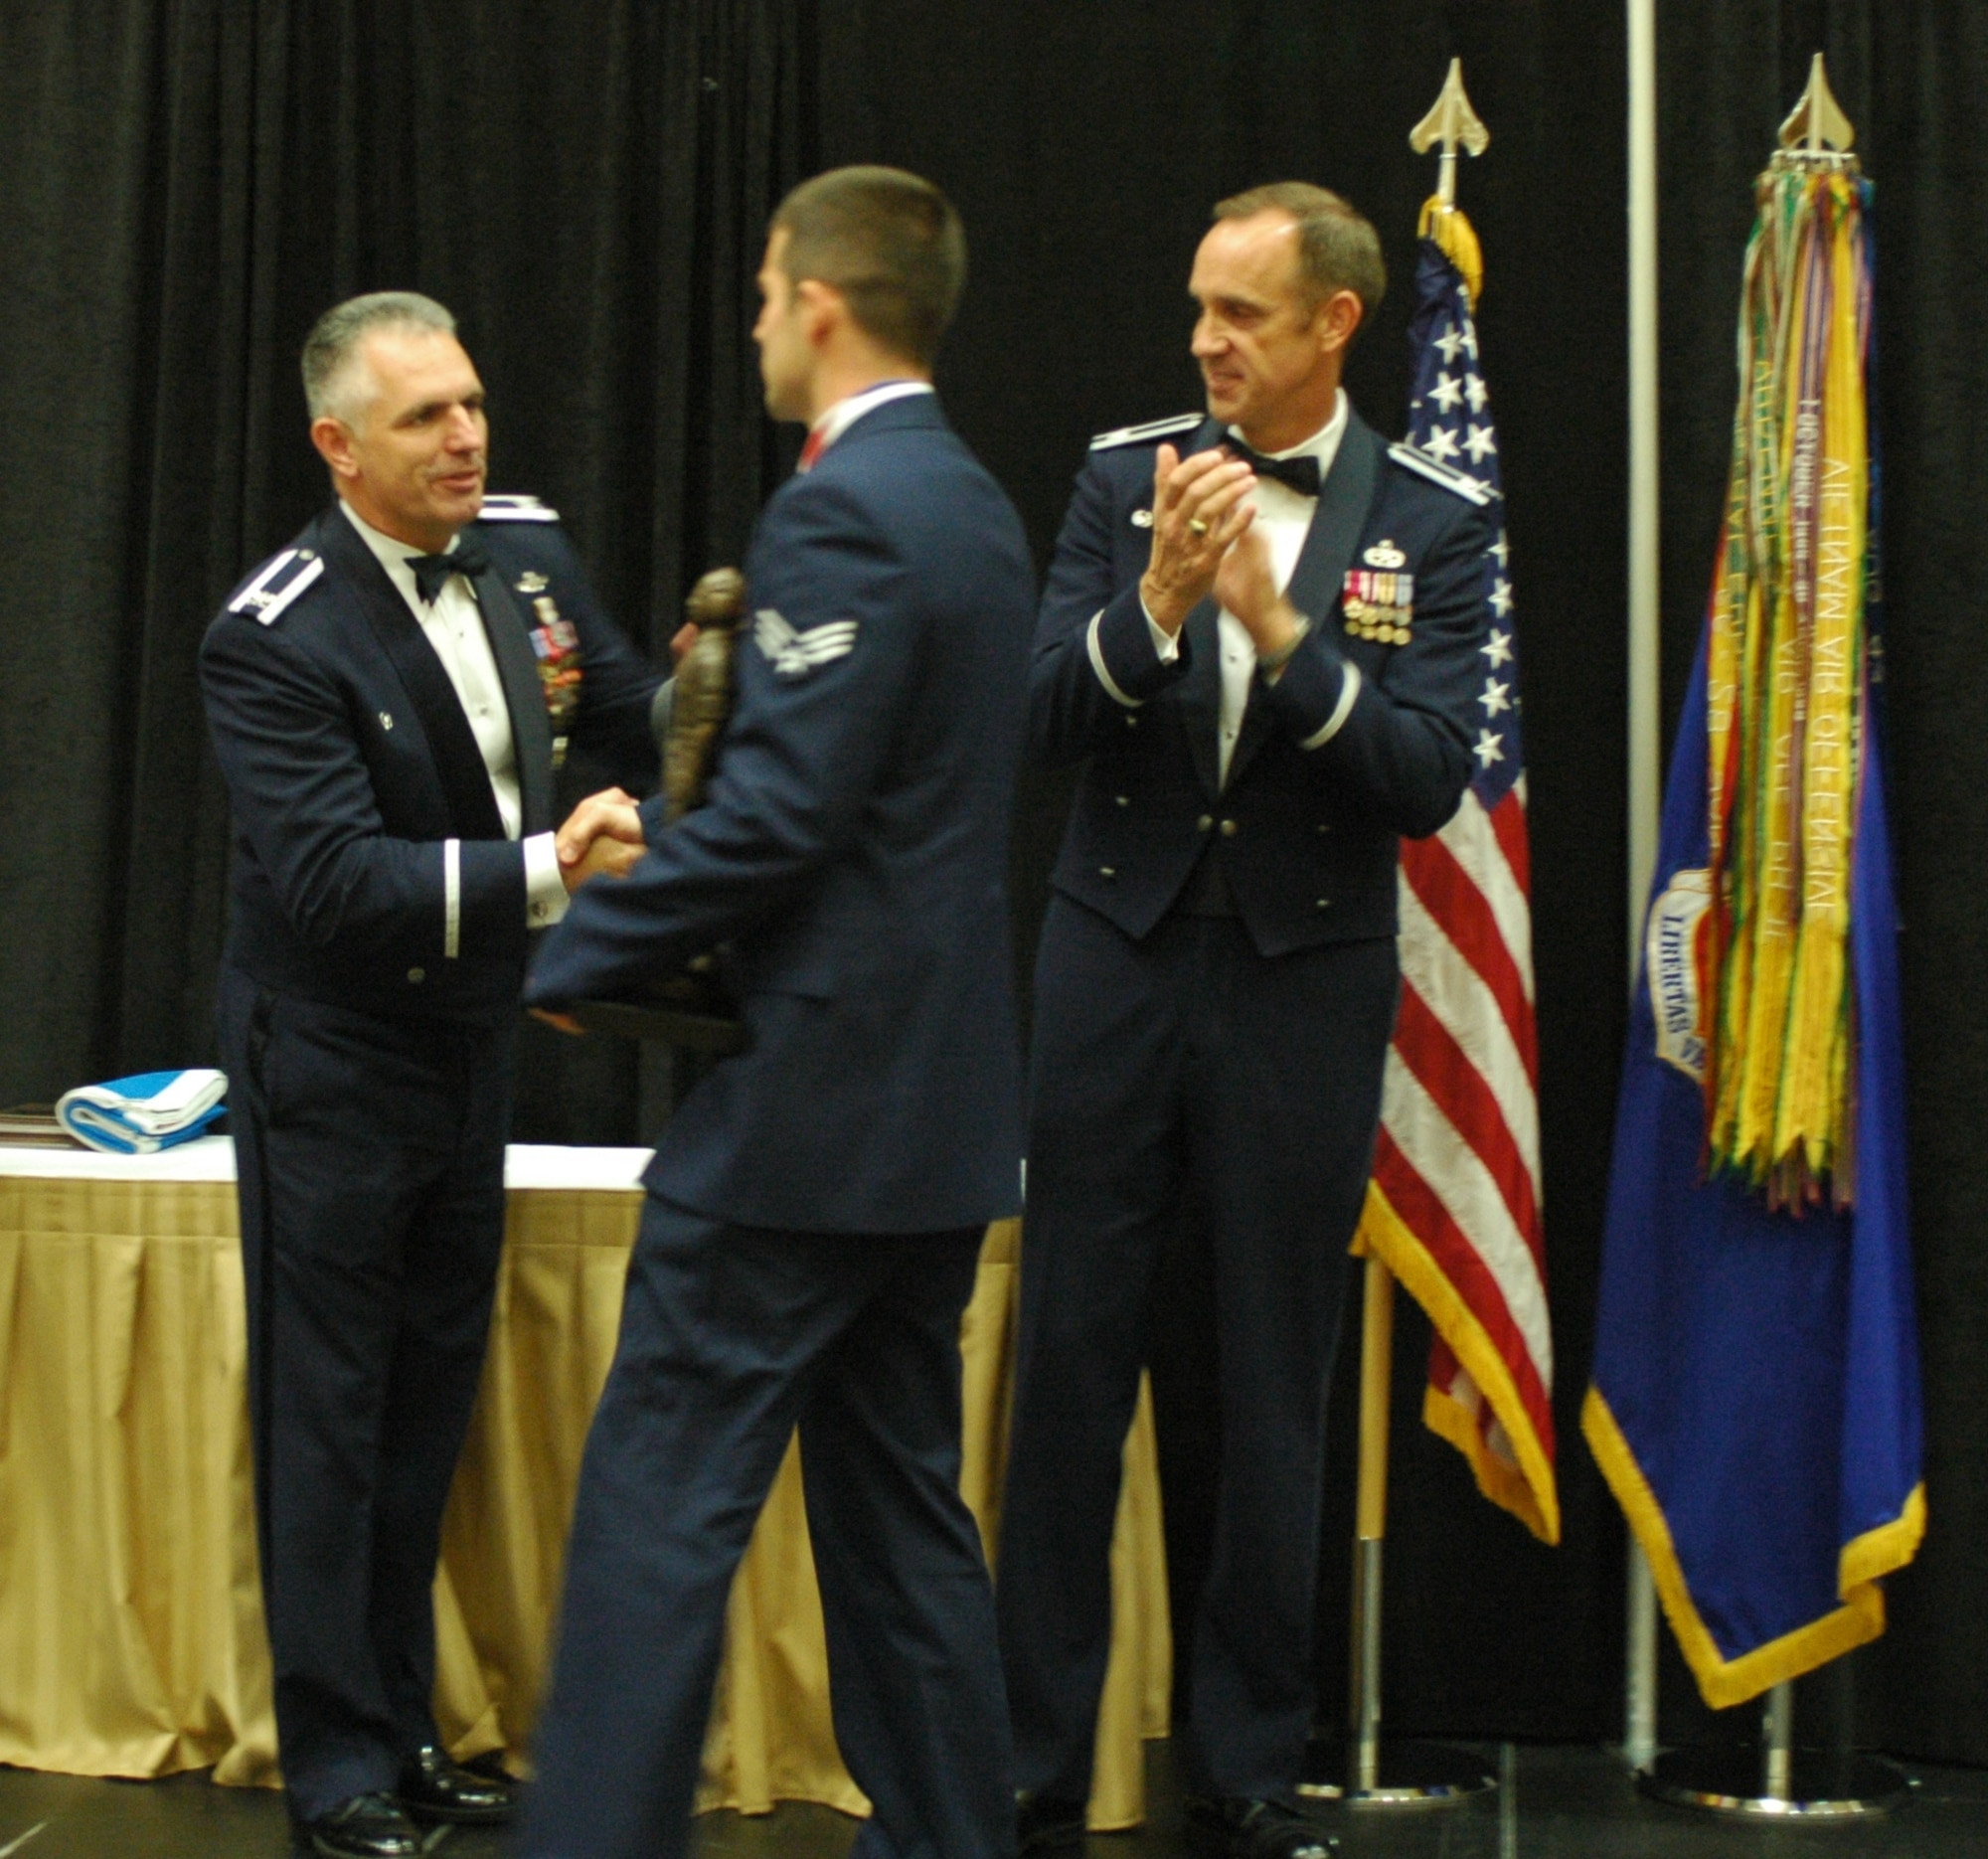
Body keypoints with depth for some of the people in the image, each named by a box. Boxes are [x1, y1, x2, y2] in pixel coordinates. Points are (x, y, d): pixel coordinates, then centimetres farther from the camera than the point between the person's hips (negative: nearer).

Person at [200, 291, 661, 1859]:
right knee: (328, 1415, 3)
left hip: (473, 1044, 7)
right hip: (334, 1066, -7)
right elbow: (335, 877, -29)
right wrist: (547, 871, -38)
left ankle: (405, 1724, 30)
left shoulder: (525, 546, -3)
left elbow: (644, 724, 2)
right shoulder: (276, 639, -22)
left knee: (432, 1399, 16)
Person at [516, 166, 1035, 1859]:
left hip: (813, 1089, -10)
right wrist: (657, 827, 16)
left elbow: (775, 814, -22)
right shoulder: (972, 501, 14)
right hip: (940, 1094, 10)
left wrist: (575, 957, -10)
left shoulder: (841, 513, -16)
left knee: (662, 1497, -4)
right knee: (900, 1496, 16)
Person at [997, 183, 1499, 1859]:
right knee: (1071, 1361, 4)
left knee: (1276, 1388, 7)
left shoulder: (1431, 523, -2)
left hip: (1304, 984, -1)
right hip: (1119, 963, 1)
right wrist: (1158, 602, -22)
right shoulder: (1127, 474, 2)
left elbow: (1429, 782, -11)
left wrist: (1283, 631, -23)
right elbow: (1048, 720, -5)